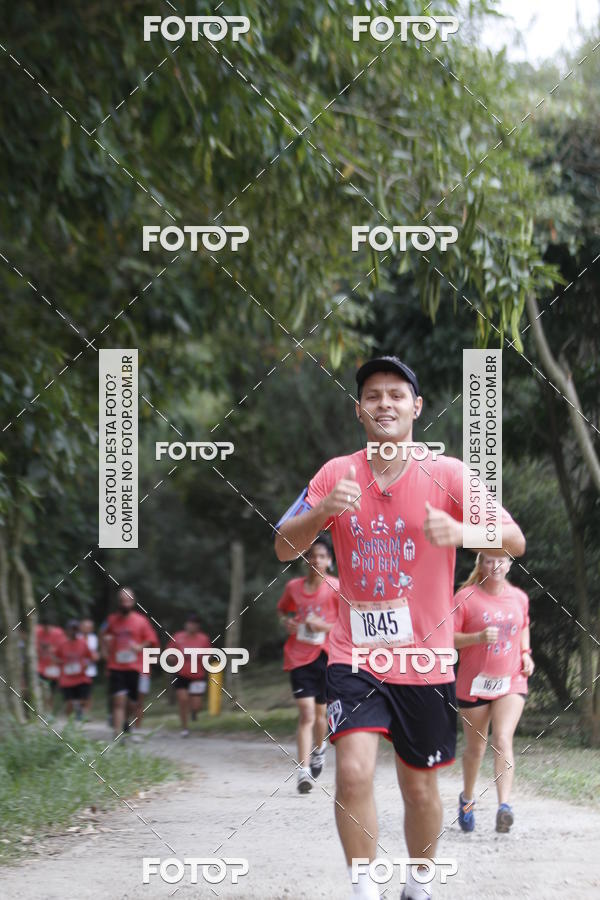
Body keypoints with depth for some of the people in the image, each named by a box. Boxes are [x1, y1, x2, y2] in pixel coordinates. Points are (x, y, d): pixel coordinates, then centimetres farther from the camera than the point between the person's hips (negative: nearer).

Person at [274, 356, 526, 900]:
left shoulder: (447, 474, -5)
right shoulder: (338, 474, 0)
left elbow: (515, 542, -12)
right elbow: (284, 548, -3)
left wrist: (460, 531, -33)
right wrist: (322, 511, -24)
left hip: (426, 660, 0)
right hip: (356, 656, 0)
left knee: (420, 786, 10)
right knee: (353, 770, -20)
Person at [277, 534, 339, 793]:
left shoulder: (336, 588, -5)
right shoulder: (293, 587, 3)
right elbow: (282, 609, 22)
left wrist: (326, 626, -15)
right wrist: (287, 621, 0)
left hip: (325, 655, 0)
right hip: (298, 657, 0)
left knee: (320, 712, 12)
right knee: (306, 712, -11)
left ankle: (319, 748, 44)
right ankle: (303, 770, -14)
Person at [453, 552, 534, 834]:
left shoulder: (519, 597, 6)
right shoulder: (466, 597, -7)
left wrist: (525, 653, 8)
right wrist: (478, 637, -23)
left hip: (511, 682, 1)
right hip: (474, 684, -1)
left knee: (503, 739, -18)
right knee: (475, 748, 11)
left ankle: (504, 805, -28)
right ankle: (467, 798, 36)